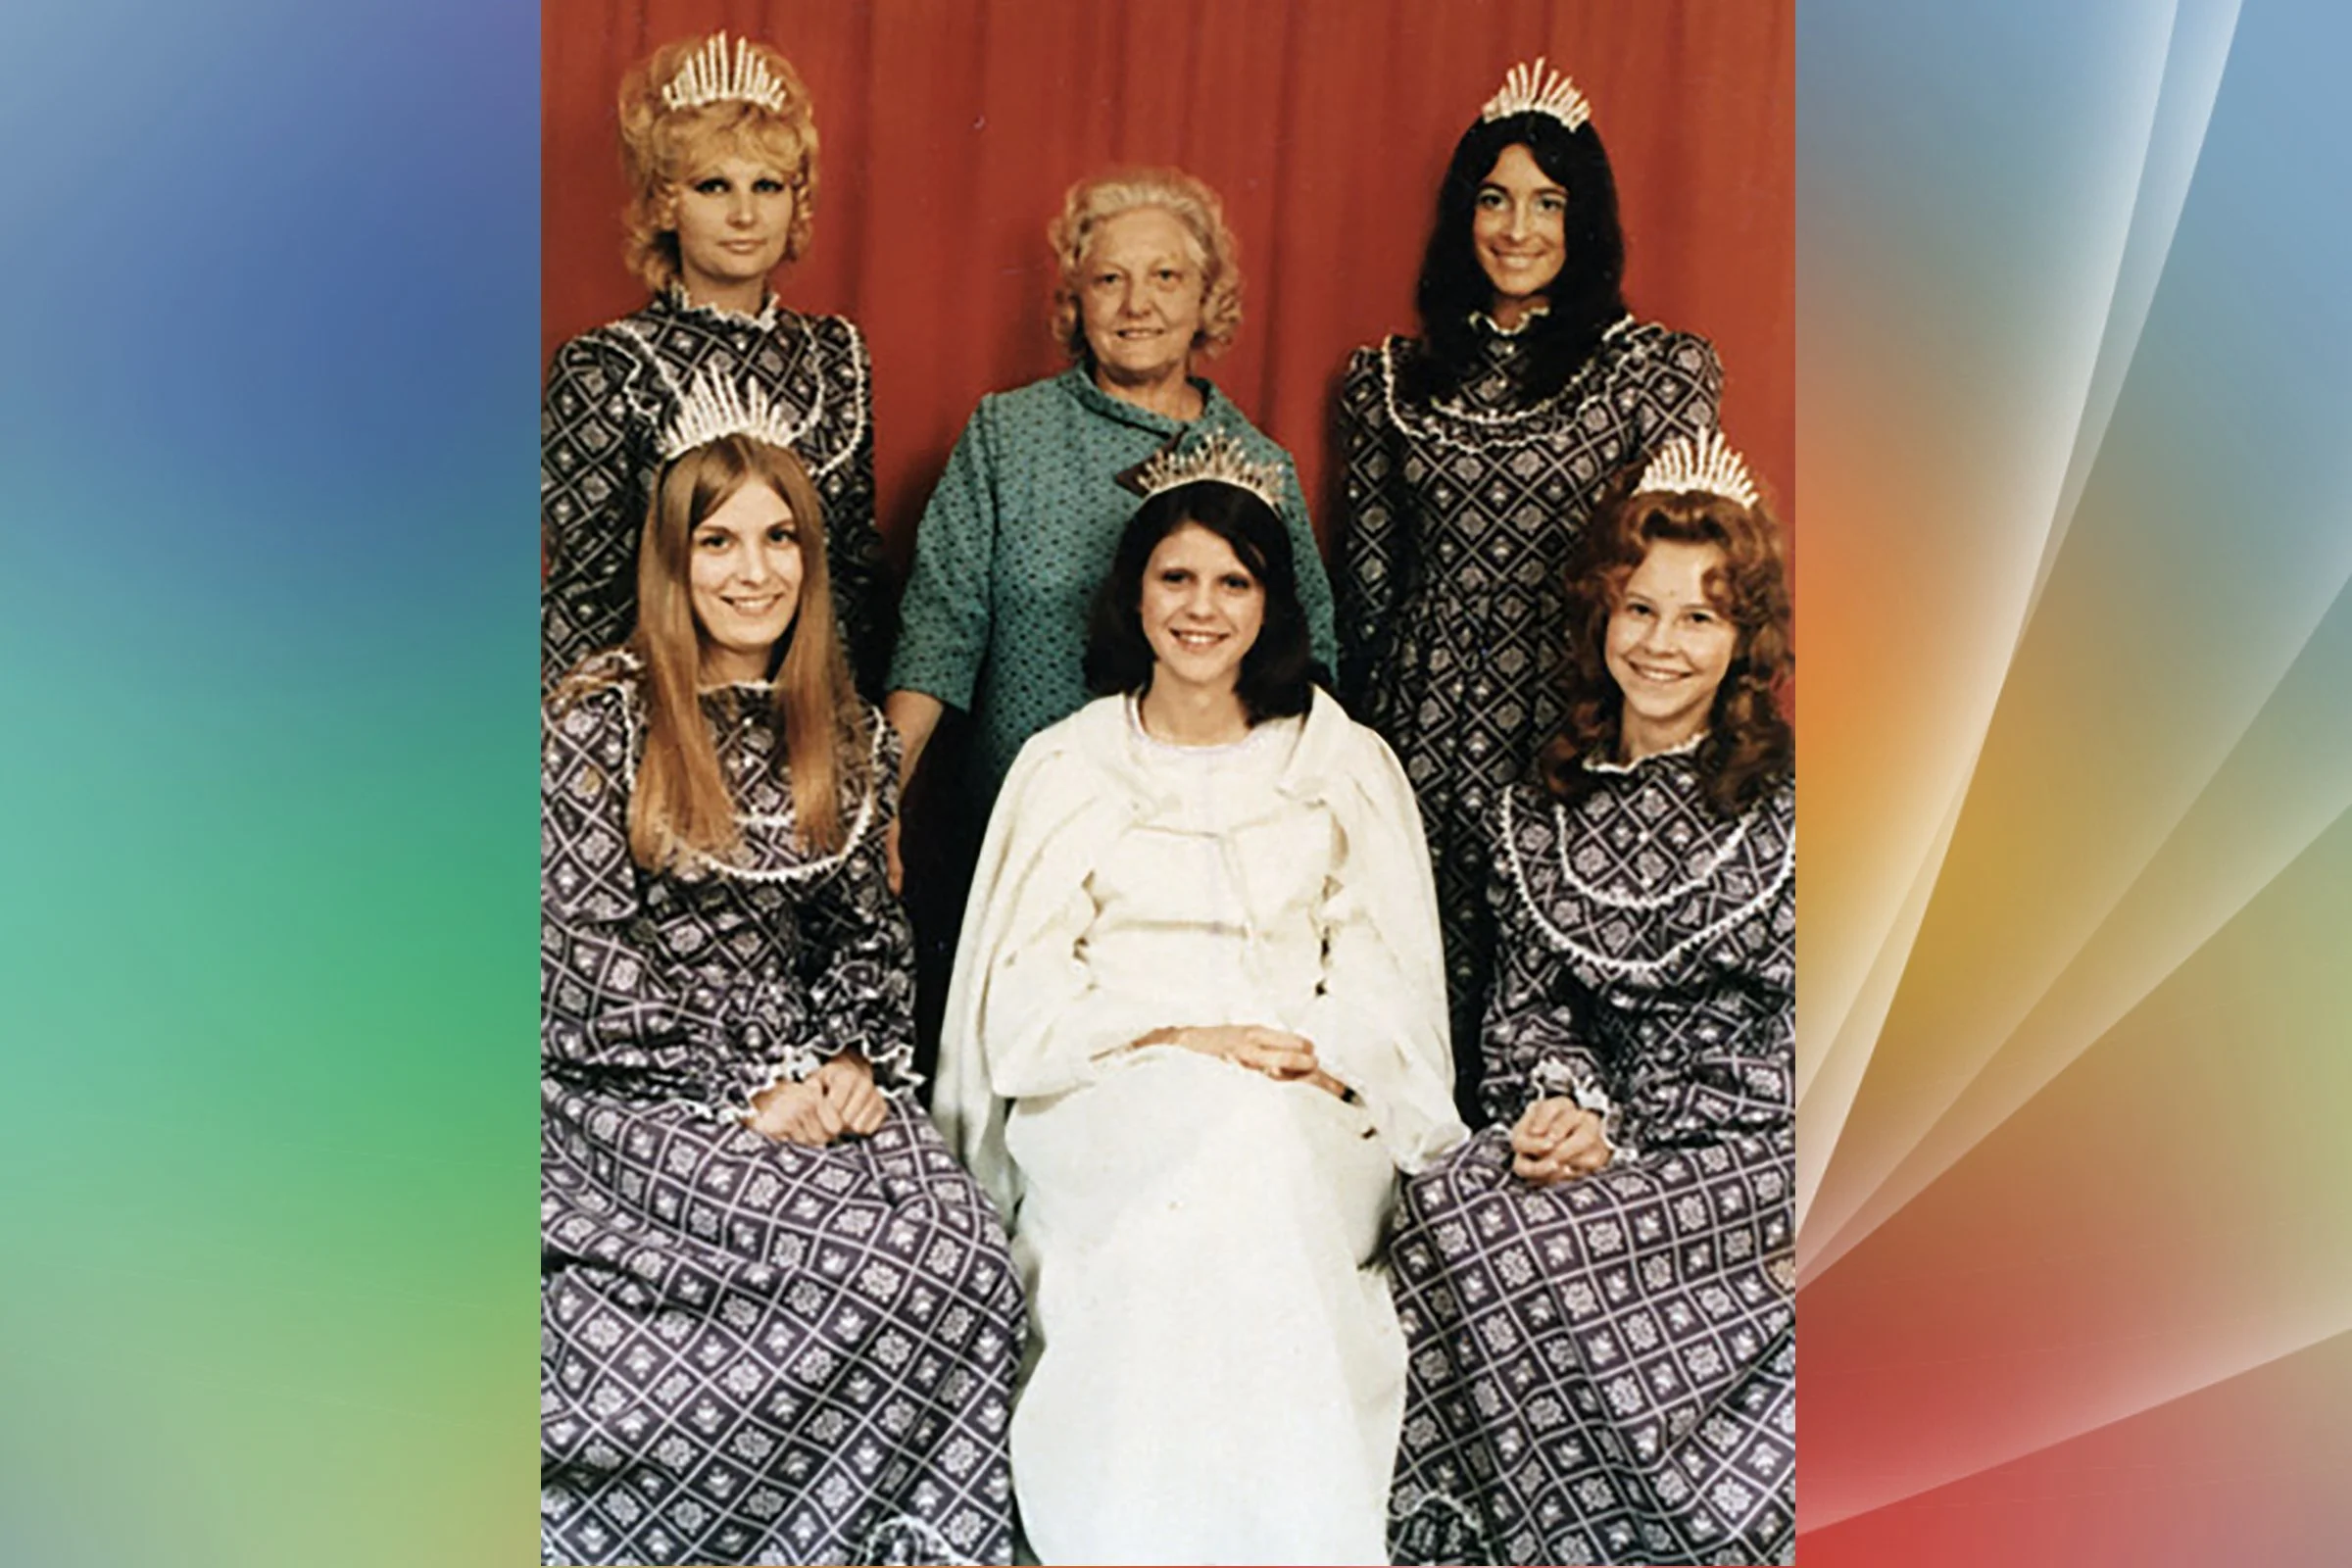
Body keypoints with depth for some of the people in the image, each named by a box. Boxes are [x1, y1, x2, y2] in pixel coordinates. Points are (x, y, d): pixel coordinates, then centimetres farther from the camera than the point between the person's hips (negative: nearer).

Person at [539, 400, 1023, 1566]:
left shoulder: (849, 736, 12)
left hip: (810, 1074, 5)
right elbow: (585, 954, -8)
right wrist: (749, 1086, -15)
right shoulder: (602, 721, -3)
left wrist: (853, 1057, -5)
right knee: (877, 1247, -28)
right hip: (633, 1092, -4)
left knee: (964, 1244, -25)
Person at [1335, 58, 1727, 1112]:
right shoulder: (1395, 380, 10)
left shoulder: (1656, 373, 1)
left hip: (1572, 730, -2)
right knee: (1420, 983, 6)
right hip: (1419, 731, 3)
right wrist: (1353, 740, 11)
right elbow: (1366, 578, 13)